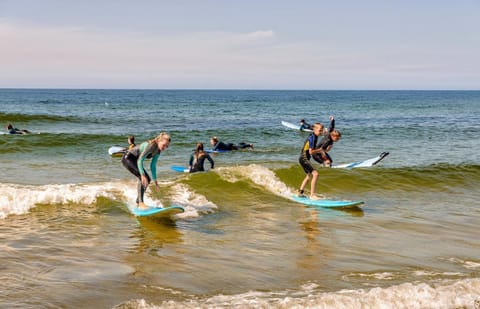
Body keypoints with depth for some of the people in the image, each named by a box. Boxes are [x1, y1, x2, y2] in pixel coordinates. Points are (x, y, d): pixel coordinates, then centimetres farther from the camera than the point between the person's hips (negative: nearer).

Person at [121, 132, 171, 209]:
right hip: (128, 158, -10)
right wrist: (143, 175, -40)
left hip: (134, 160, 10)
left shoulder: (158, 151, 0)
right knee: (144, 179, -23)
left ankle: (138, 202, 26)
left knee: (147, 179, 13)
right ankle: (141, 203, -27)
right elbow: (140, 160, -33)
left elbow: (153, 166, 10)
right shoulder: (151, 146, -27)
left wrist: (155, 180, 10)